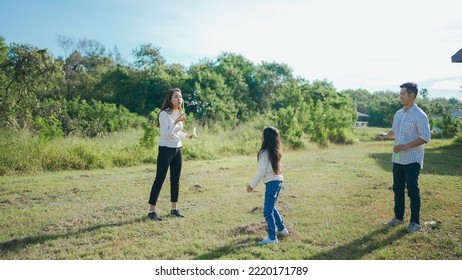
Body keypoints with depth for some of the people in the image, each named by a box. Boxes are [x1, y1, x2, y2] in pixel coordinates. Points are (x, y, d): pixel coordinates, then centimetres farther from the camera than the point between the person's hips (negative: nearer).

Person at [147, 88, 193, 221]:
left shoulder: (179, 113, 9)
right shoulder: (164, 114, -13)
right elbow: (166, 133, -22)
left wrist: (187, 135, 5)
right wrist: (176, 121, -28)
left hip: (177, 150, 7)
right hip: (166, 150, -7)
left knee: (176, 180, 10)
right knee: (159, 180, -4)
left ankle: (174, 209, 21)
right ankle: (151, 211, 2)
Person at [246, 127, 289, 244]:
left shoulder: (265, 152, -15)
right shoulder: (275, 151, 9)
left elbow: (261, 172, -17)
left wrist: (252, 185, -7)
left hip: (272, 183, -9)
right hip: (278, 180, 9)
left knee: (268, 211, -2)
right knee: (271, 208, 23)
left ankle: (272, 238, 3)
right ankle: (282, 229, 33)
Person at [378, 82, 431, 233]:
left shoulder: (419, 115, -13)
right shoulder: (398, 114, 10)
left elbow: (425, 138, -16)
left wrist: (405, 146, -22)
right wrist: (386, 135, 0)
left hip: (412, 160, -7)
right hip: (397, 159, 7)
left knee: (412, 190, 0)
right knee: (398, 188, 13)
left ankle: (415, 221, 12)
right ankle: (398, 217, 27)